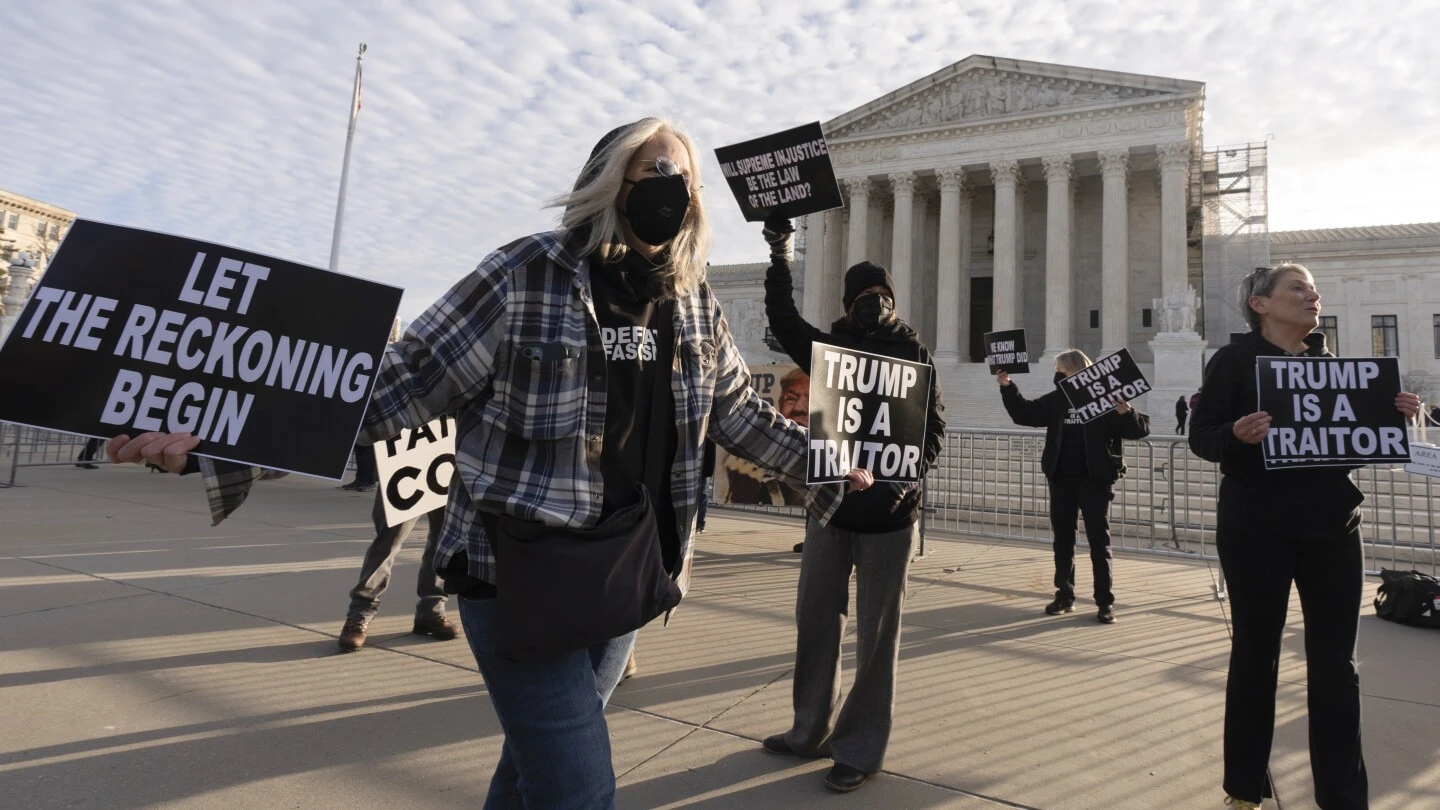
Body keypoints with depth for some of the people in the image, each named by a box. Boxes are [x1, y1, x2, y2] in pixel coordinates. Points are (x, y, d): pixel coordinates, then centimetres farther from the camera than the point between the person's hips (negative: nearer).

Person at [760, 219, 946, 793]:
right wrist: (780, 257, -7)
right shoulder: (831, 349, 8)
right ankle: (811, 730, 28)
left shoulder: (914, 355, 0)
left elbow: (934, 427, -4)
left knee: (876, 633, 4)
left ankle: (861, 748, 18)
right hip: (829, 503, 4)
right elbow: (783, 321, 2)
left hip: (888, 512, -3)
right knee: (815, 621, 12)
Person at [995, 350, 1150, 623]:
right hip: (1061, 480, 5)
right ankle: (1064, 596, 21)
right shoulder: (1056, 400, 6)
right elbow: (1024, 414, 9)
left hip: (1095, 481, -5)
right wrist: (1007, 387, -2)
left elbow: (1141, 429, -10)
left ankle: (1105, 602, 10)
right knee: (1062, 539, 11)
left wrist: (1126, 412, -30)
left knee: (1099, 541, 2)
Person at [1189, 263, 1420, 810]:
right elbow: (1201, 436, -10)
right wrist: (1237, 434, -30)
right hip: (1257, 527, -5)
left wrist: (1395, 416, -2)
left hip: (1333, 526, 5)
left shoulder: (1330, 362, 13)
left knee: (1336, 663, 8)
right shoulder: (1235, 360, -4)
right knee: (1255, 655, 5)